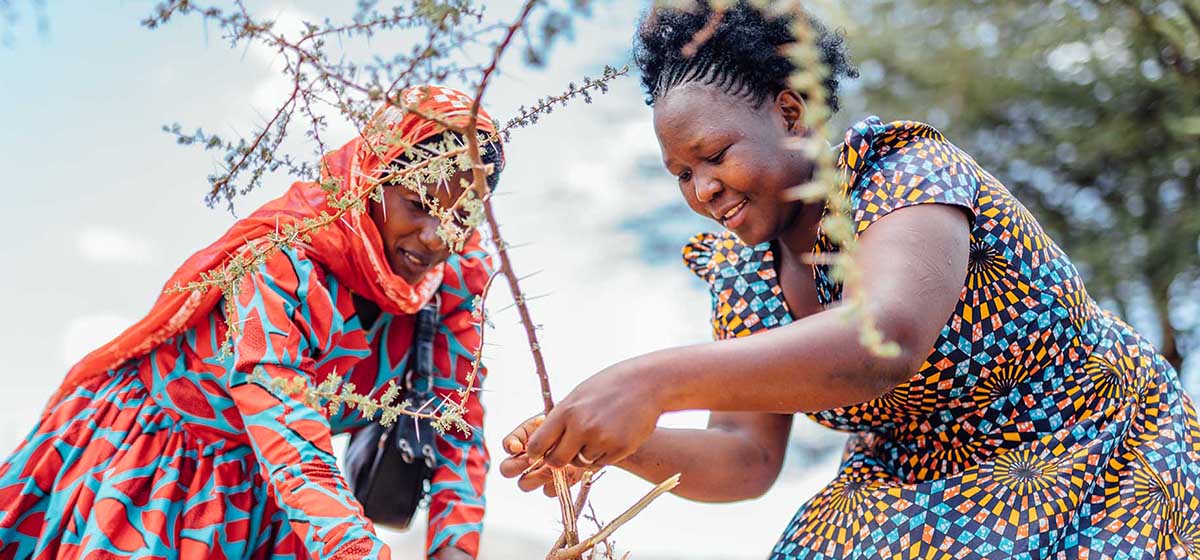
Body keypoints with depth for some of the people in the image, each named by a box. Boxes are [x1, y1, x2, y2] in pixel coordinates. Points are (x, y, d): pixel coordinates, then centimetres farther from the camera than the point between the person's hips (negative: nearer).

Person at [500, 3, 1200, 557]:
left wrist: (656, 380, -49)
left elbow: (885, 341, -41)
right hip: (919, 493, 5)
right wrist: (622, 444, -24)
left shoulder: (909, 174, -22)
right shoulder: (741, 272, -2)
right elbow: (746, 458, -5)